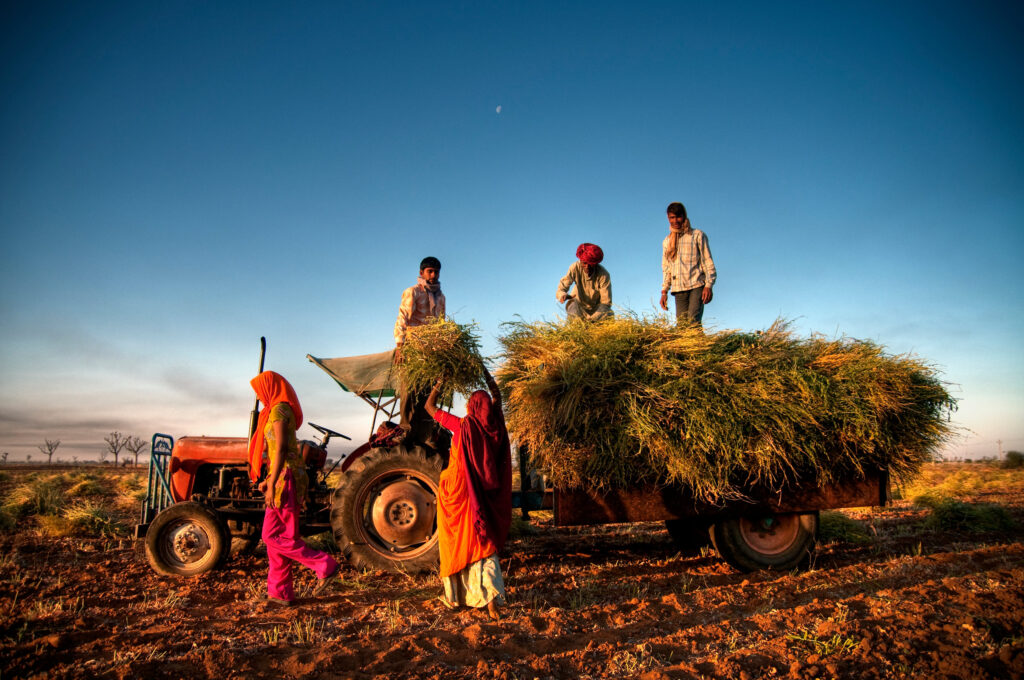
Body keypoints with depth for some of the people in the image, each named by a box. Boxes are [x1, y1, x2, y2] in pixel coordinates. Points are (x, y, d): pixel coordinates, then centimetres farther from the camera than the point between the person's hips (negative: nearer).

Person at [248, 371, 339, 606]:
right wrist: (268, 479, 24)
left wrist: (272, 484, -21)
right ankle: (280, 593, 17)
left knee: (275, 536, -5)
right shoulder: (281, 410, 17)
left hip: (286, 477, -10)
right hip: (284, 476, 10)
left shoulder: (278, 410, -13)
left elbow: (280, 450, -20)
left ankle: (324, 565, -1)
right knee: (273, 536, 11)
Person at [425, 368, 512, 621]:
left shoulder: (462, 425, -13)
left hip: (458, 491, -3)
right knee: (482, 544, 7)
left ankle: (455, 595, 25)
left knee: (457, 543, 11)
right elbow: (497, 396, 18)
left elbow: (429, 406, 0)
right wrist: (487, 375, 25)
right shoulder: (494, 426, -3)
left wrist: (440, 383, 11)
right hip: (484, 494, 3)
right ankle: (491, 602, -2)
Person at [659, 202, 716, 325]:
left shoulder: (697, 235, 7)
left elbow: (707, 261, 3)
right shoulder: (667, 241, 18)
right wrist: (664, 291, 13)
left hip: (697, 286, -3)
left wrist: (708, 285, -8)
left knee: (693, 322, -20)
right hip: (678, 289, 4)